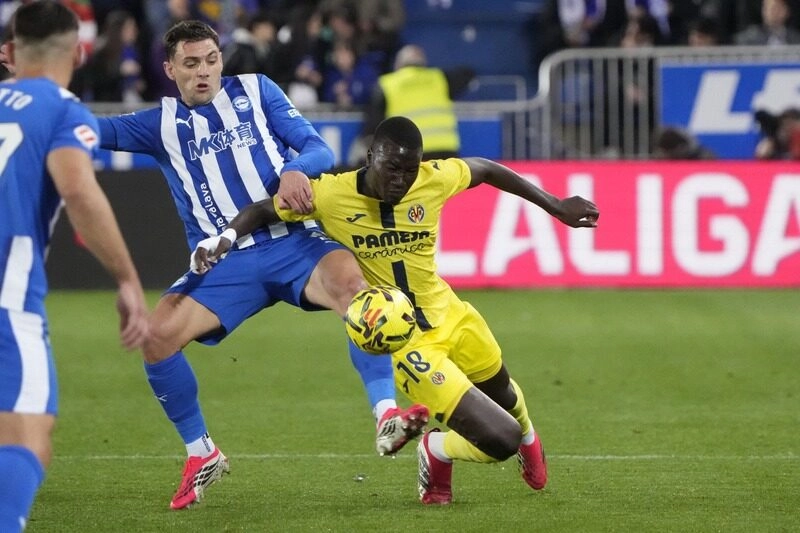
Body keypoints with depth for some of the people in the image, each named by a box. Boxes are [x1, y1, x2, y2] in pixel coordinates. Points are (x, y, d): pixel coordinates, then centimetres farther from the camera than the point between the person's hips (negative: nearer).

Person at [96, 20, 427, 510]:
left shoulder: (255, 90, 9)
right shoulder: (162, 124, 12)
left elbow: (319, 149, 4)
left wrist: (296, 169, -20)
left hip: (295, 242, -2)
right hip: (226, 262, 2)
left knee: (350, 279, -34)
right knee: (157, 335, -19)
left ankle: (388, 417, -39)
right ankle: (202, 455, 2)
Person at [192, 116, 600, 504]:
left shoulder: (434, 179, -13)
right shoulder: (330, 195, -21)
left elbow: (486, 169, 7)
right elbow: (263, 210, -5)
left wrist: (556, 206, 12)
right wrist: (226, 238, -26)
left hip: (452, 318, 5)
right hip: (404, 344, -5)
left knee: (503, 395, 34)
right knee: (499, 440, -15)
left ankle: (528, 438, 72)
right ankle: (436, 453, 19)